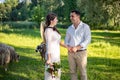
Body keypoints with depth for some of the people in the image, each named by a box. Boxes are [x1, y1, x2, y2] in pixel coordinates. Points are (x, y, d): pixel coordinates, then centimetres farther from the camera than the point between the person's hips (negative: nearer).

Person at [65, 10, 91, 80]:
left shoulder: (85, 26, -4)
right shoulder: (69, 28, 11)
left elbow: (87, 40, -12)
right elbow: (66, 40, 14)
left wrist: (77, 48, -20)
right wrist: (68, 46, -9)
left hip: (81, 52, -4)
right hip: (71, 53, 4)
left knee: (82, 72, 0)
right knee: (73, 71, 8)